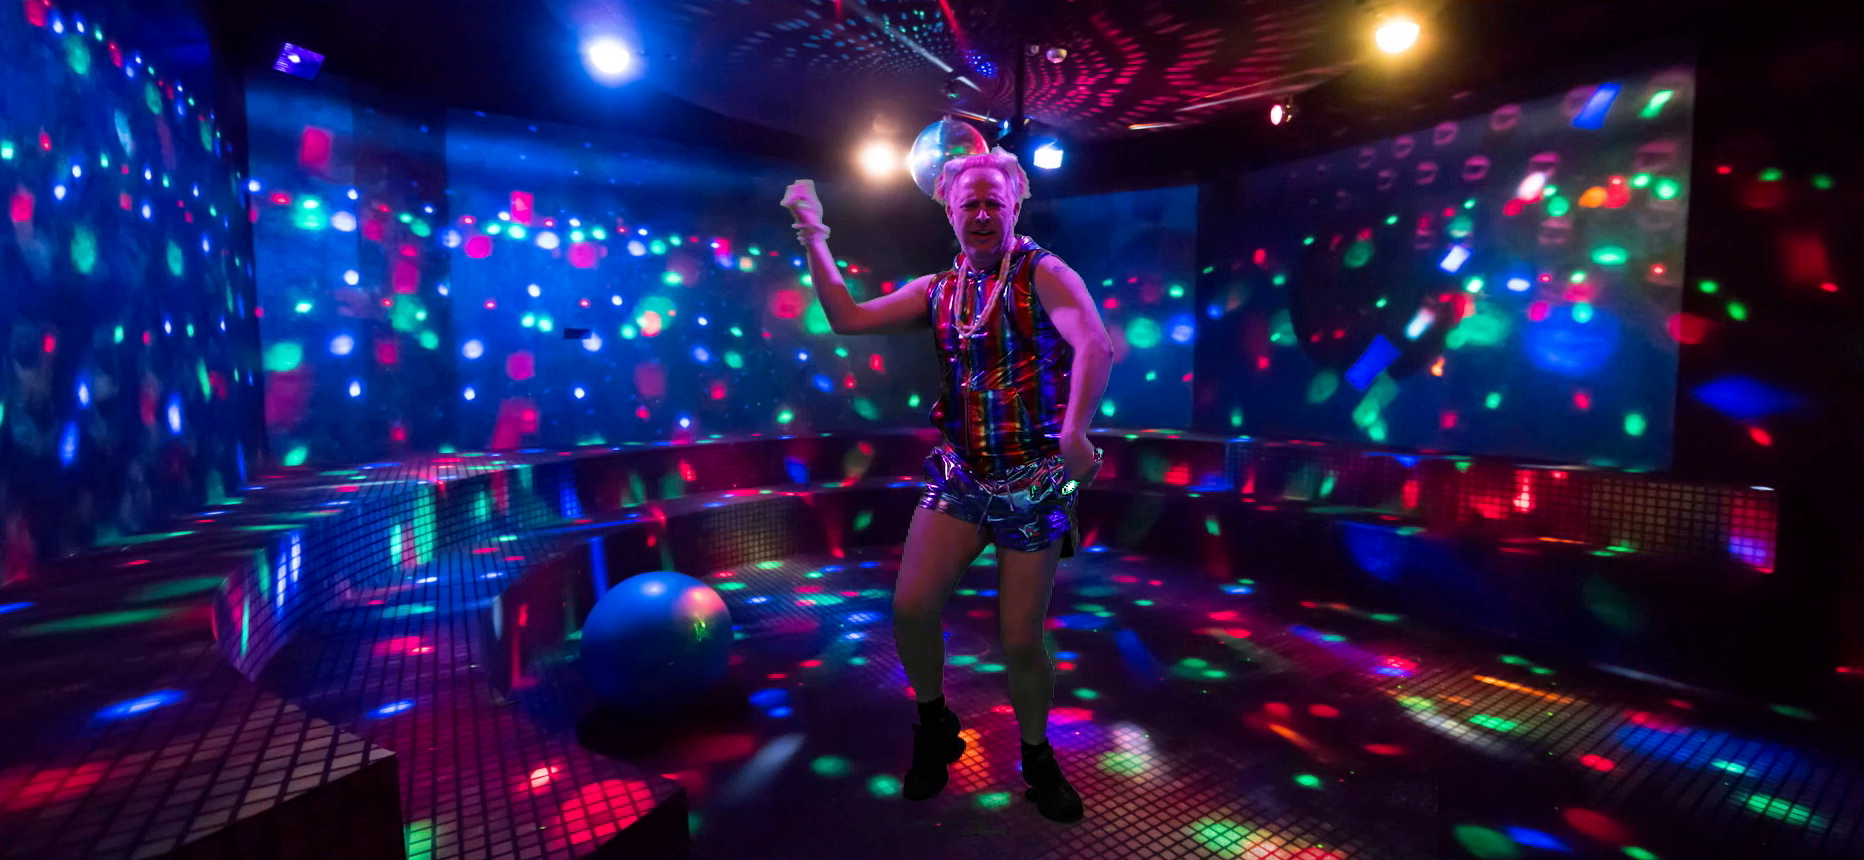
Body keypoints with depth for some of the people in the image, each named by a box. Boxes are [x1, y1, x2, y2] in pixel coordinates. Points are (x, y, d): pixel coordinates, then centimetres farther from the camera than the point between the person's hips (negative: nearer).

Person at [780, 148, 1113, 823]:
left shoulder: (1044, 274, -7)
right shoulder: (936, 291, 9)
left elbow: (1094, 345, -24)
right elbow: (848, 319, 8)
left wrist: (1074, 432, -41)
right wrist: (814, 240, 4)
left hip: (1035, 481, -4)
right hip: (959, 475, 4)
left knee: (1021, 638, 2)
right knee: (911, 607, -9)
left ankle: (1037, 758, 30)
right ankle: (935, 728, 20)